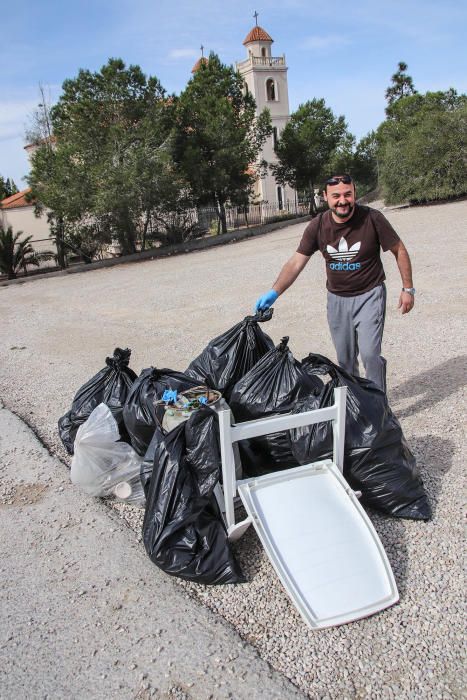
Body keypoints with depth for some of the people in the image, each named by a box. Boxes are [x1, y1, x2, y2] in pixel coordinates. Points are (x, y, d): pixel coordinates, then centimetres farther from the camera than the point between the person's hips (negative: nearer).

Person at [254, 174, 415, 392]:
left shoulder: (372, 219, -15)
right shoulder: (317, 226, -9)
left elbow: (399, 251, -4)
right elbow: (296, 262, -7)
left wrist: (408, 288, -2)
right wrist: (273, 293, -18)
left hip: (369, 295, -3)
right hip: (337, 298, 3)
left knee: (369, 353, -13)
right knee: (345, 358, 12)